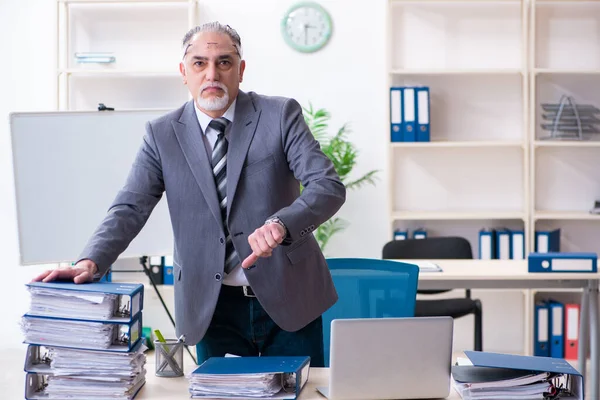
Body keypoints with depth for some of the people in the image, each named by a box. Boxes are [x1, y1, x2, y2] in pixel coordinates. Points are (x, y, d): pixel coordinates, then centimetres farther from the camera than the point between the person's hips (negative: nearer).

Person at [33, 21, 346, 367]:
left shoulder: (280, 115, -5)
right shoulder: (162, 134, 0)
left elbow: (329, 186, -13)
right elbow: (130, 208, -5)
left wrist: (280, 225, -32)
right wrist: (91, 262, -23)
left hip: (289, 299, 0)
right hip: (213, 309, 1)